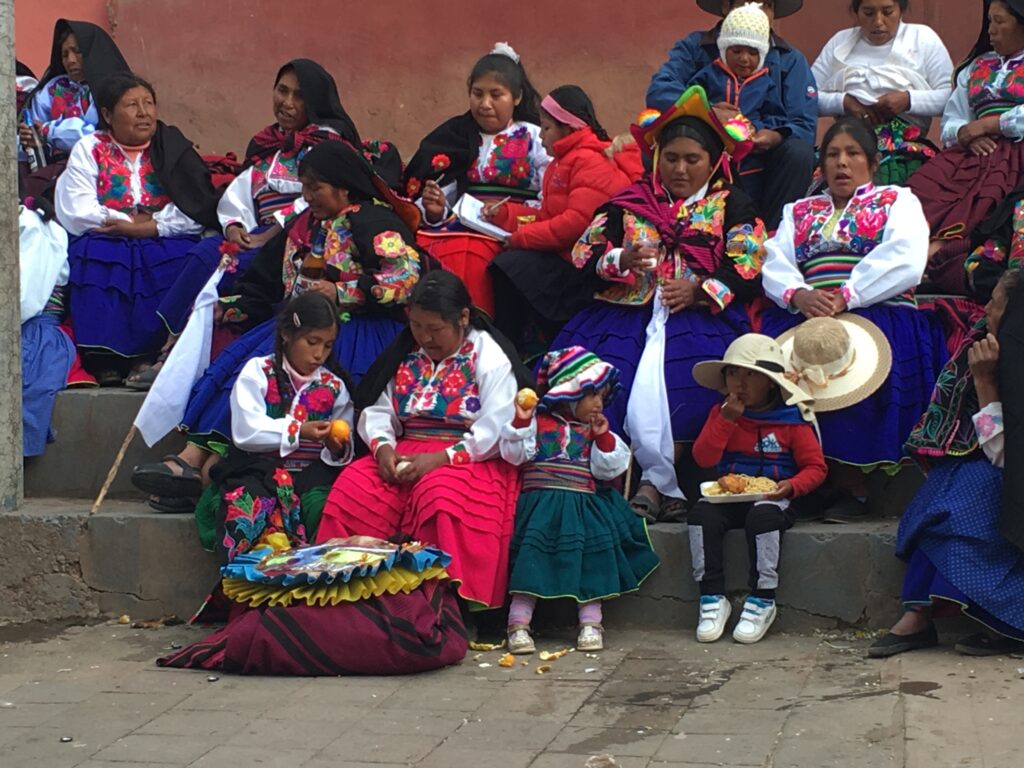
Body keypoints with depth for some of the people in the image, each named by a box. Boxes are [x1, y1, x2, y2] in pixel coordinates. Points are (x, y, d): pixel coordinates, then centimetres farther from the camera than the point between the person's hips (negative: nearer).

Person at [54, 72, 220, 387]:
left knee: (177, 260, -32)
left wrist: (151, 226, -14)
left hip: (163, 244, 1)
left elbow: (200, 211, -2)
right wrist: (136, 221, -6)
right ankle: (105, 360, -32)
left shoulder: (173, 148, 11)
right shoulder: (88, 150, 10)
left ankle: (149, 355, -29)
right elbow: (76, 215, -4)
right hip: (107, 243, 0)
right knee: (97, 257, -34)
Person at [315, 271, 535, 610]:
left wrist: (443, 457, -23)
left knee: (443, 496, -39)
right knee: (351, 489, -23)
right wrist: (383, 445, -11)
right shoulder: (404, 352, 14)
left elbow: (497, 429, -14)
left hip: (471, 459, -5)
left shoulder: (489, 356, -4)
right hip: (407, 455, 5)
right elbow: (377, 410, 12)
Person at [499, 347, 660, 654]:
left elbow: (608, 469, 8)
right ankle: (518, 624, -16)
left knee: (591, 558, -11)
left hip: (584, 505, 3)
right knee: (534, 554, -18)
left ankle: (590, 623, -3)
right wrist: (520, 422, -16)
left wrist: (603, 437, -3)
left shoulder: (597, 430, 15)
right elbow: (514, 453, -3)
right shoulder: (538, 421, 5)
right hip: (541, 502, -3)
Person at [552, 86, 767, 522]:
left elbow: (749, 270, 3)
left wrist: (699, 289, -12)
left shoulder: (732, 206, 15)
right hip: (625, 314, 3)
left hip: (699, 318, -3)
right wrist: (622, 259, -10)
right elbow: (585, 252, 10)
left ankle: (657, 482, -19)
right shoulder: (629, 202, 21)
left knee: (665, 392, -34)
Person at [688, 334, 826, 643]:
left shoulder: (792, 418, -1)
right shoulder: (721, 413, 9)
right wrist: (727, 419, -12)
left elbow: (815, 467, -1)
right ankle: (712, 598, -20)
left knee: (762, 517, -36)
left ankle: (762, 601, -24)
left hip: (771, 497, -3)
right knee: (701, 514, -27)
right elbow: (703, 458, -4)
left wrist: (792, 486, -21)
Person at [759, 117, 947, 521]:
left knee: (844, 355, -36)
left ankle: (851, 483, -26)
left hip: (881, 316, -3)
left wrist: (846, 296, -15)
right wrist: (797, 295, -11)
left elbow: (904, 261, -3)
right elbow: (774, 266, 12)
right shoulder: (798, 212, 29)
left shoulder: (898, 201, 17)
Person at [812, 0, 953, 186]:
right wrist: (843, 102, -7)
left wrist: (909, 100, -12)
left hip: (904, 139, -2)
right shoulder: (840, 42, 20)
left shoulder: (923, 38, 13)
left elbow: (951, 96, 3)